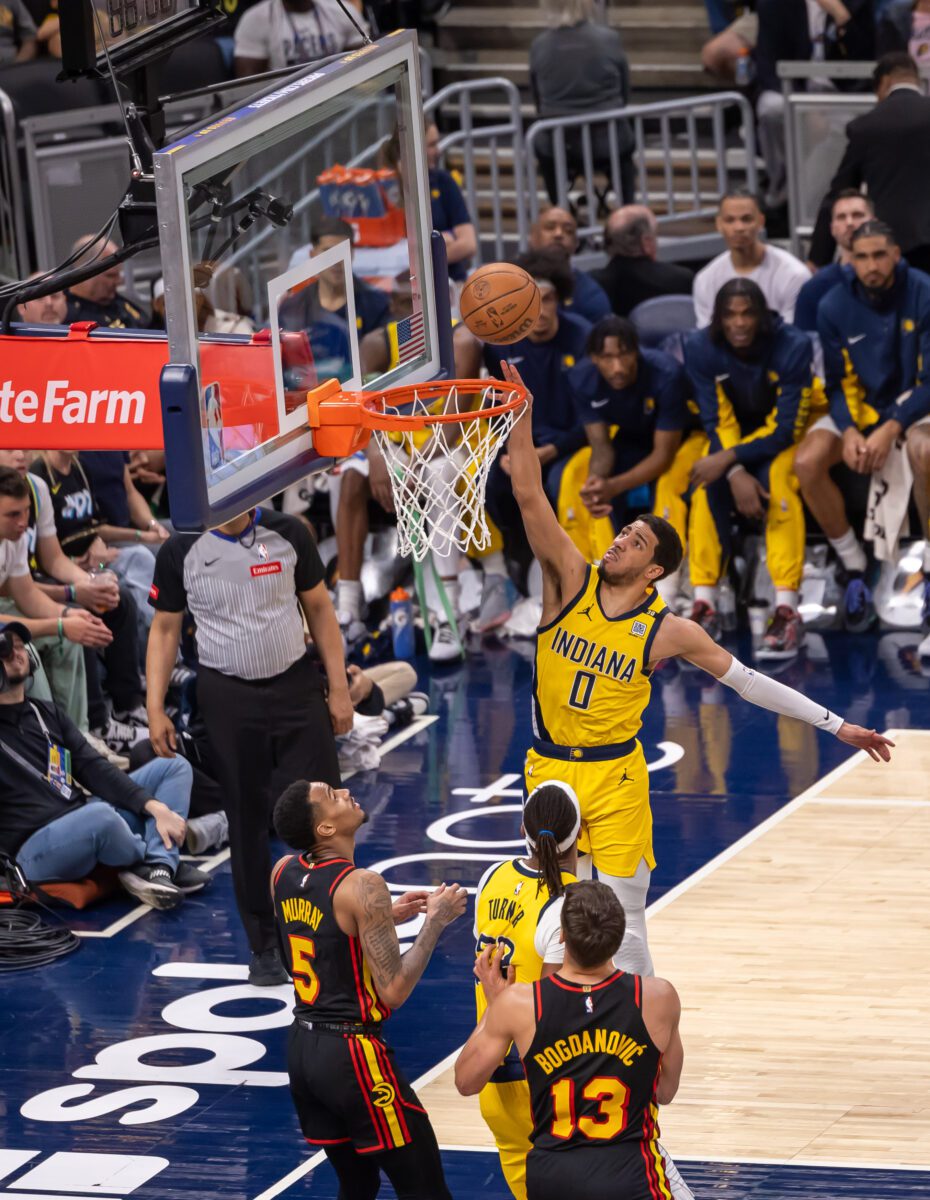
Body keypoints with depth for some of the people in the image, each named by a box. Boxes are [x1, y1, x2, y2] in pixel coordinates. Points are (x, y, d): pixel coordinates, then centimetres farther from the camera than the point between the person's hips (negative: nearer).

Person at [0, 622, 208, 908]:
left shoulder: (47, 713, 18)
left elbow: (93, 769, 11)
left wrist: (155, 807, -3)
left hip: (86, 822, 8)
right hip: (36, 846, -8)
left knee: (174, 767, 5)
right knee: (100, 815, -39)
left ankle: (158, 869, -19)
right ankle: (161, 860, -5)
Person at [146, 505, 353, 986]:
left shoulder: (288, 534, -3)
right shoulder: (180, 551, -5)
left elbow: (319, 608, 5)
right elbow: (165, 629, 3)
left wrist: (339, 689, 3)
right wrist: (155, 709, -2)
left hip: (297, 687, 0)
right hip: (227, 698, 0)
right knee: (247, 821, 5)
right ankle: (263, 946, 15)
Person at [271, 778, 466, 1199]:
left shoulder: (283, 873, 3)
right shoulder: (362, 886, -20)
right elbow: (394, 991, -20)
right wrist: (435, 922, -10)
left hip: (302, 1047, 8)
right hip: (352, 1053, -8)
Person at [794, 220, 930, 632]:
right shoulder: (834, 307, -8)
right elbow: (838, 383, -2)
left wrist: (890, 429, -26)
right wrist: (848, 431, -21)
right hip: (859, 405, 3)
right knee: (807, 462, -24)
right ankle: (854, 570, -7)